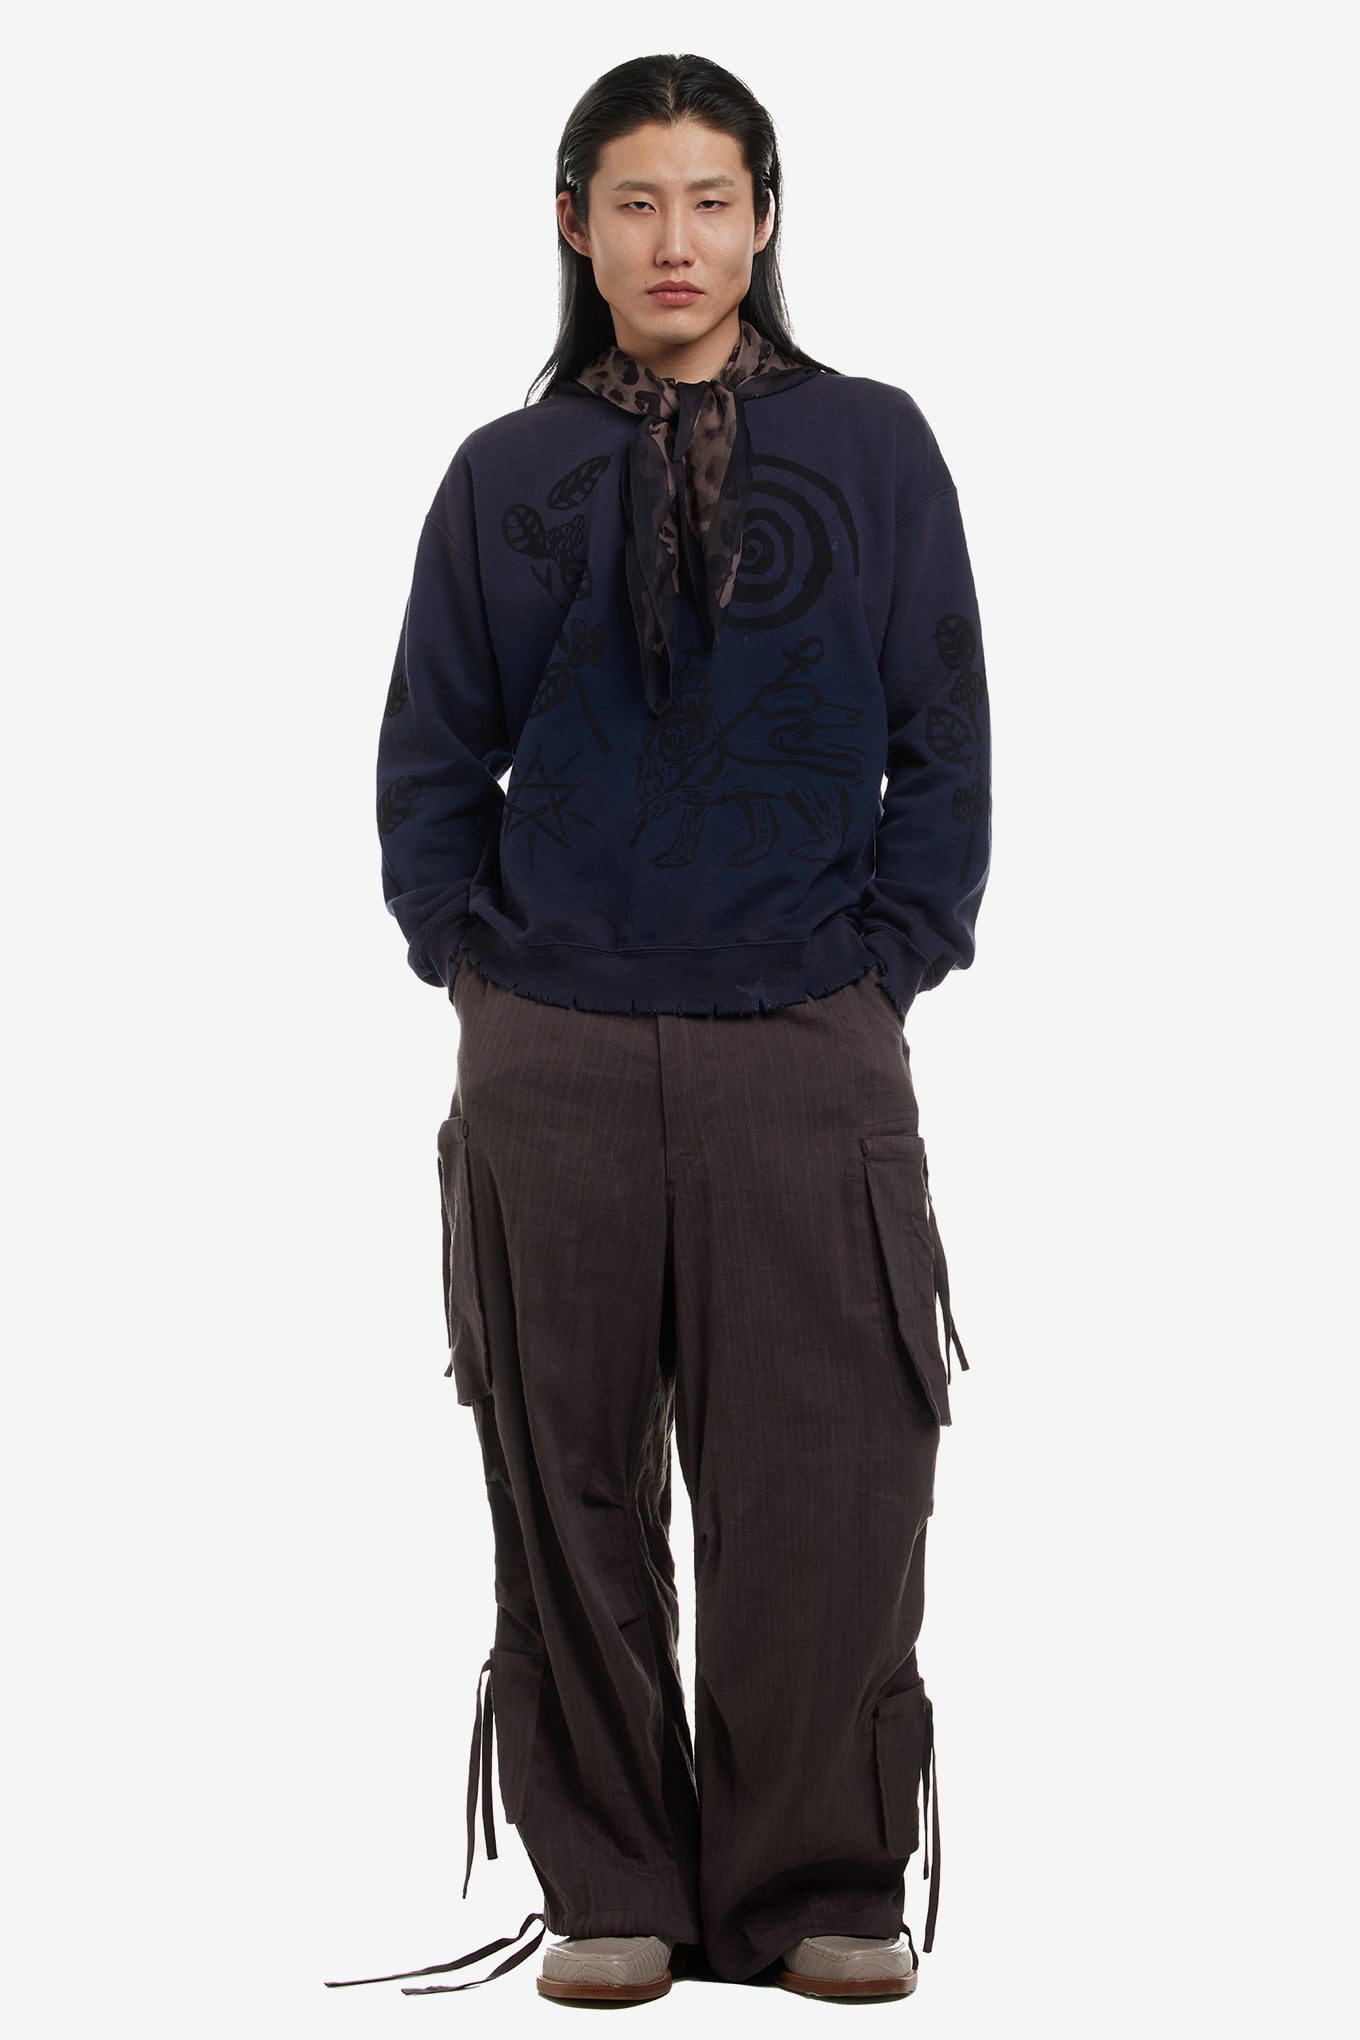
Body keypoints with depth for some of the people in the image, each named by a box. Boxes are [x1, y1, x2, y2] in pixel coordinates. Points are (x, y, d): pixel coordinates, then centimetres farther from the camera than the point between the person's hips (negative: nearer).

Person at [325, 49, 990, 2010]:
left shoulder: (871, 449, 5)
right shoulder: (505, 479, 9)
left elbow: (945, 744, 6)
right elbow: (428, 762, 13)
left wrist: (890, 960, -1)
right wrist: (477, 965, 3)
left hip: (810, 1057, -1)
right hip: (553, 1066, 1)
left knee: (823, 1488, 0)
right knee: (572, 1493, 5)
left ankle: (818, 1888, 13)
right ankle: (609, 1888, 17)